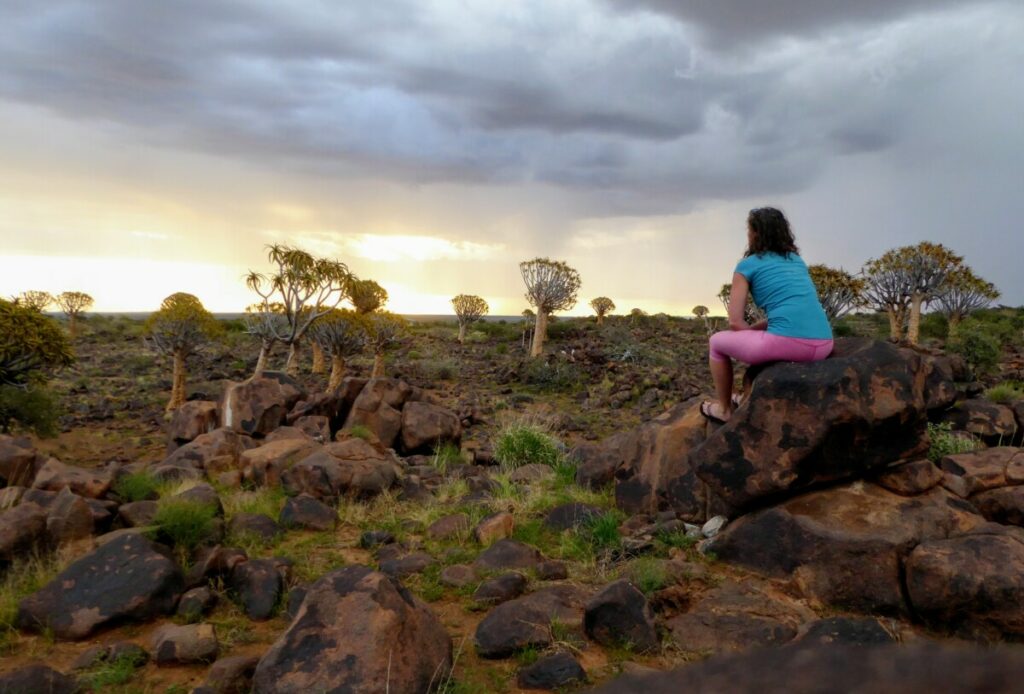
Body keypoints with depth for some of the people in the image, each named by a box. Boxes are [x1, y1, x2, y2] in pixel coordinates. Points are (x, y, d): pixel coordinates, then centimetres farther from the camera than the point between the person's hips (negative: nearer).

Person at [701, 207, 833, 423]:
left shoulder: (748, 265, 7)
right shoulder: (796, 260, 25)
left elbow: (735, 322, 3)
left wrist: (750, 330, 23)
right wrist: (756, 328, 28)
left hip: (788, 343, -7)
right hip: (822, 345, 7)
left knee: (717, 342, 20)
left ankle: (723, 408, 32)